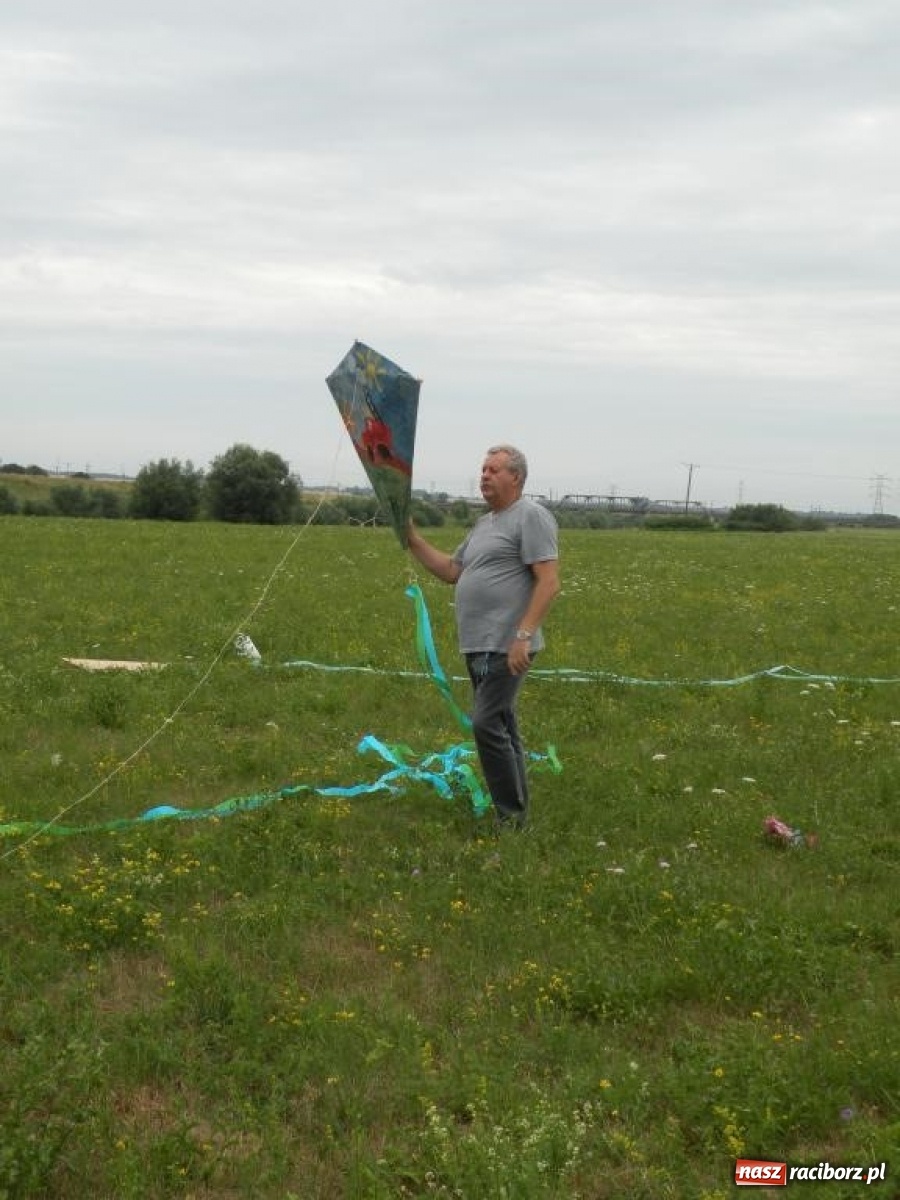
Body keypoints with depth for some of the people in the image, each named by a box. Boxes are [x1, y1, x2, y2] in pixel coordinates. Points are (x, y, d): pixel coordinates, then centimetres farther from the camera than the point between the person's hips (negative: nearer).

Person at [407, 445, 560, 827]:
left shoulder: (531, 516, -9)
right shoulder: (484, 524, 20)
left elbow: (549, 583, -17)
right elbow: (450, 571, 22)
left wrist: (524, 635, -24)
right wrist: (413, 539, 13)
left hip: (506, 648, -10)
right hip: (480, 646, 10)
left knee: (487, 725, -14)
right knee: (501, 726, 13)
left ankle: (511, 816, -7)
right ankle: (513, 809, 21)